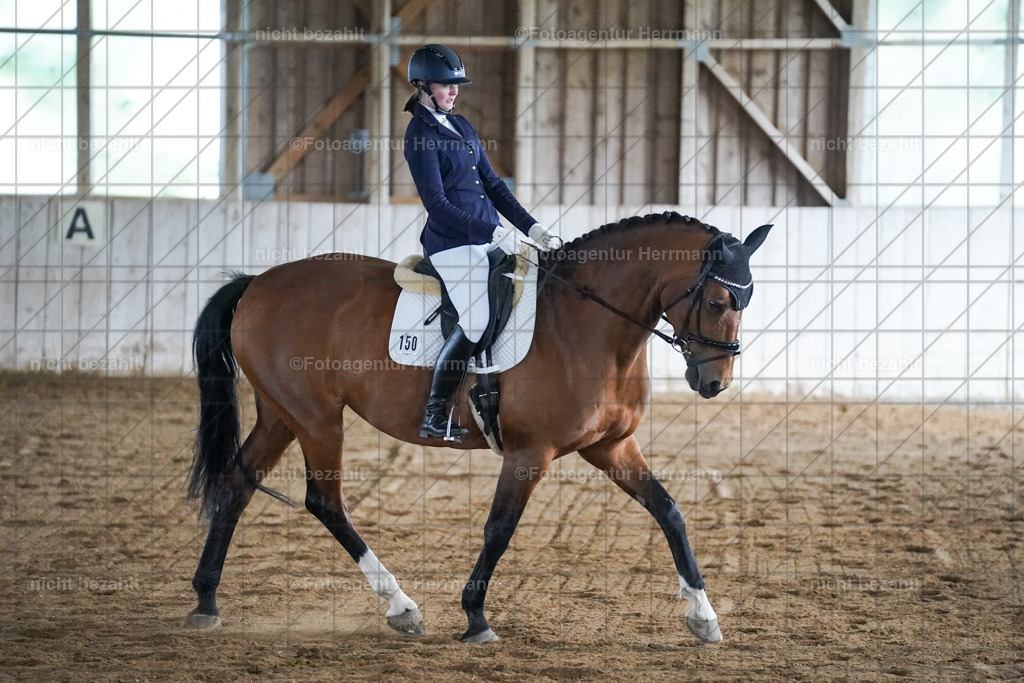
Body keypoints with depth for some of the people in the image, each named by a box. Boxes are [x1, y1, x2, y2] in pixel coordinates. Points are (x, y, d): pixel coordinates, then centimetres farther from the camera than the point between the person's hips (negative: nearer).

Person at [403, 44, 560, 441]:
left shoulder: (461, 126, 18)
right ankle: (433, 419, -9)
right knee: (476, 327, -16)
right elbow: (436, 203, -14)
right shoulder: (420, 135, -7)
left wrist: (531, 227, 6)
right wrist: (493, 233, -19)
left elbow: (491, 183, 18)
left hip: (488, 238, 8)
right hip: (453, 242, -8)